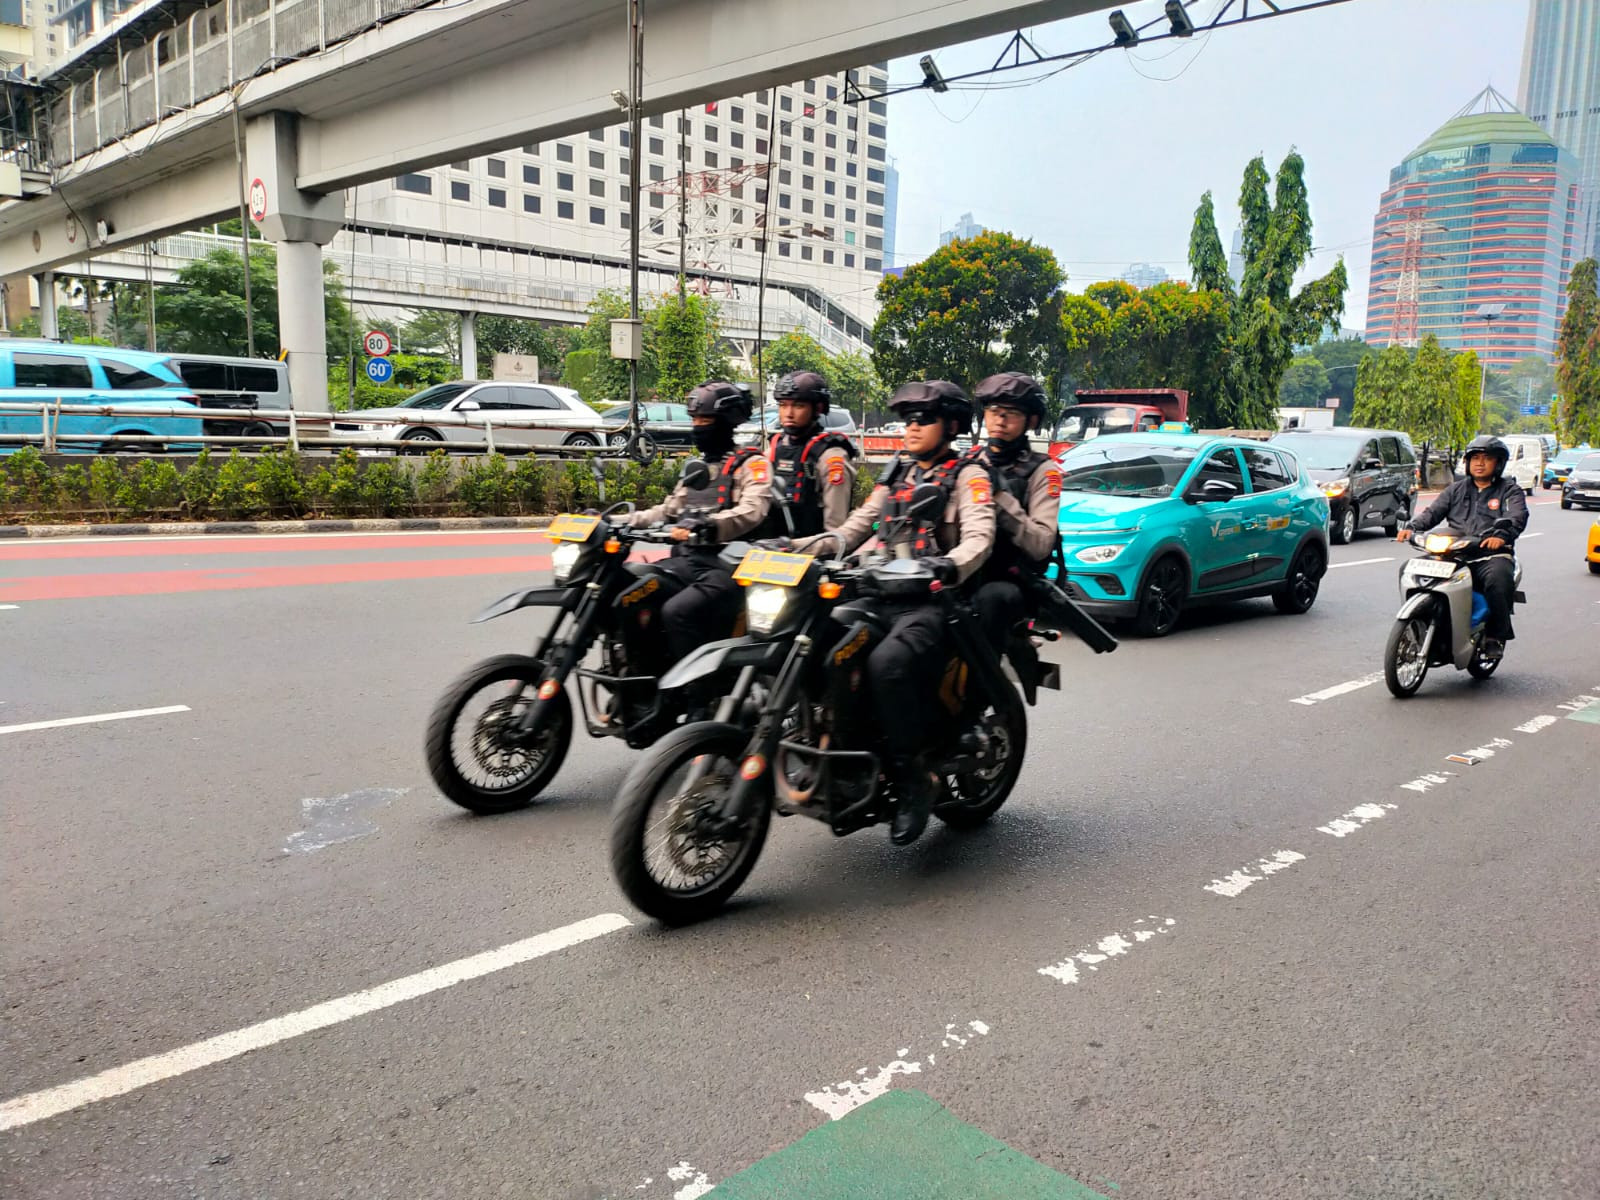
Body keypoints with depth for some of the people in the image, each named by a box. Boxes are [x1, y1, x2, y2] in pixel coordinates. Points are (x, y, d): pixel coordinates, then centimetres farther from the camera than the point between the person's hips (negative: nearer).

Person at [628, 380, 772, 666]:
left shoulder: (751, 464, -1)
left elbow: (751, 510, -20)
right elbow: (670, 509, 28)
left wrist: (707, 525, -36)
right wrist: (627, 522, 12)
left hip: (726, 566, -7)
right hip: (686, 560, 8)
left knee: (677, 612, -32)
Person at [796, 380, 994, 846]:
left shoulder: (968, 475, 2)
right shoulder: (897, 474, 23)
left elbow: (980, 537, -15)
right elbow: (854, 529, 22)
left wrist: (949, 565, -37)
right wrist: (797, 547, 7)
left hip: (933, 601, -7)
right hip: (883, 594, 7)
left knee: (887, 662, -35)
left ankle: (911, 777, -22)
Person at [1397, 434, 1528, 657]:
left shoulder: (1510, 490, 12)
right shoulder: (1457, 489, 24)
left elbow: (1518, 517, -7)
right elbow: (1432, 512, 12)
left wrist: (1501, 534, -30)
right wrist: (1411, 526, -10)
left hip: (1492, 555, -4)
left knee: (1498, 580, -36)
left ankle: (1496, 635, -21)